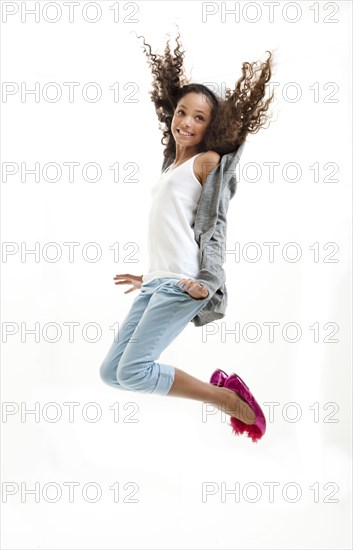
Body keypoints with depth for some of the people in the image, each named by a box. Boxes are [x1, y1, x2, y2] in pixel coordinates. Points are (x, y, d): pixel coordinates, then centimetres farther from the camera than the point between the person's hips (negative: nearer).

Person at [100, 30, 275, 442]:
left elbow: (214, 225, -6)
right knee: (111, 372, 2)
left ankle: (230, 399, -5)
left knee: (132, 371, -18)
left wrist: (208, 280, -18)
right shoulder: (171, 166, 25)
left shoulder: (208, 161, 2)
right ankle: (221, 392, 3)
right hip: (158, 281, 9)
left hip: (183, 282, -9)